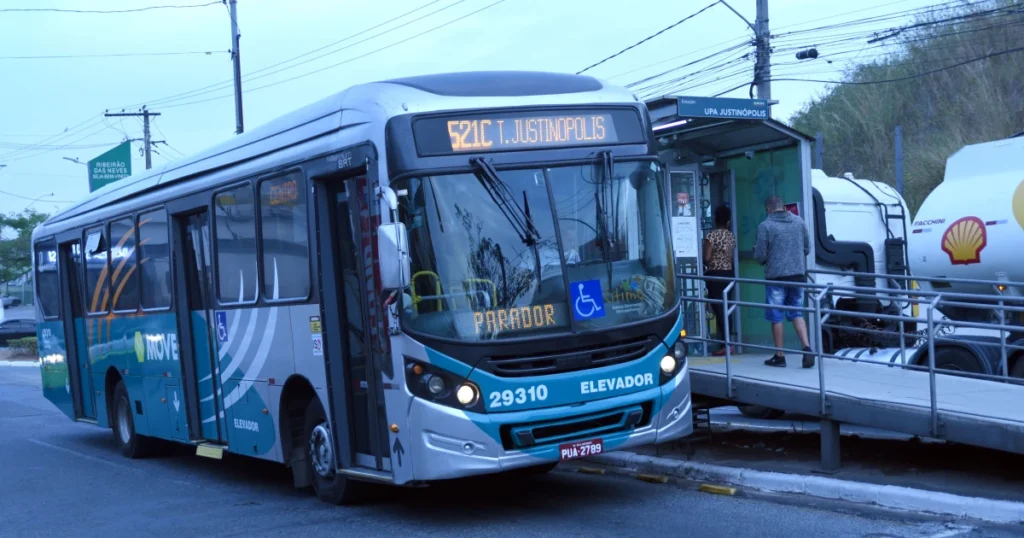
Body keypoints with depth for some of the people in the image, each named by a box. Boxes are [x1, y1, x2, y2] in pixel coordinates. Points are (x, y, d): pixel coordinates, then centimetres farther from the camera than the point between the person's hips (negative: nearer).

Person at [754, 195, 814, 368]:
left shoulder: (765, 226, -10)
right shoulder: (798, 221, 4)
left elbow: (760, 256, -9)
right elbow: (807, 248, 10)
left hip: (776, 276, -4)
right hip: (798, 275, 4)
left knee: (776, 317, 7)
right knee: (797, 313, 14)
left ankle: (779, 356, 12)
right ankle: (807, 348, -3)